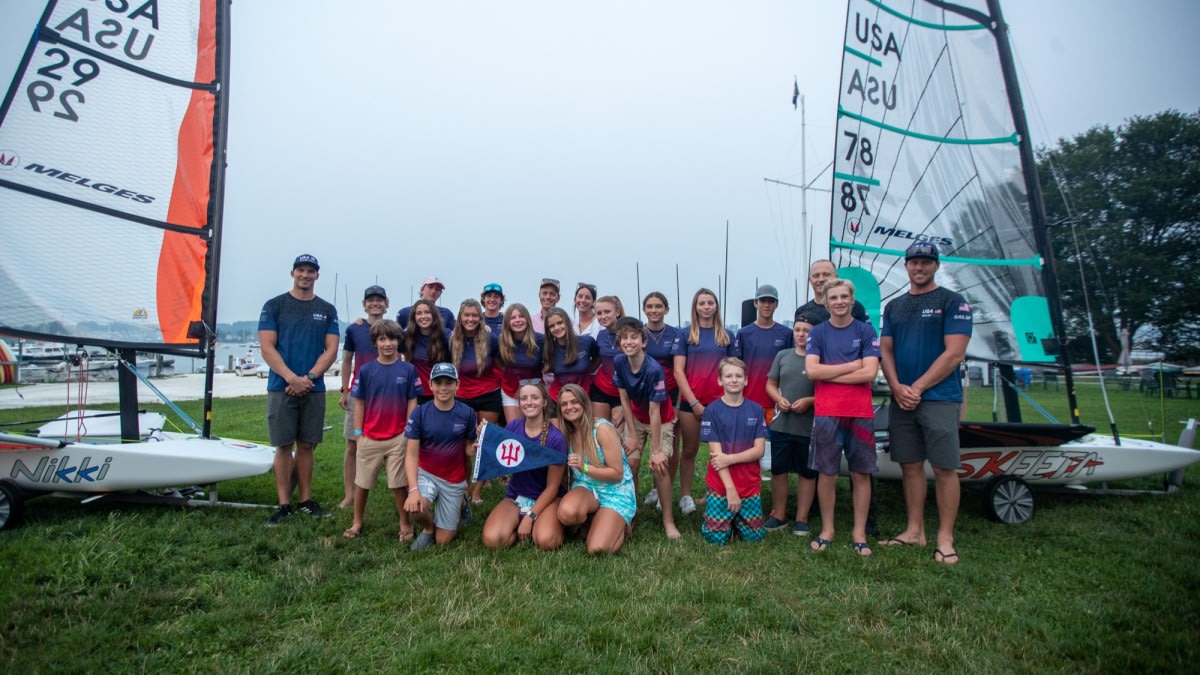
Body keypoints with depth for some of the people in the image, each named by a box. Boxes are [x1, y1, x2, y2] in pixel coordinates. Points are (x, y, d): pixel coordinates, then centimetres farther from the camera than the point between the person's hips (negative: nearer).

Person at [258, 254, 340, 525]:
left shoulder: (327, 310, 10)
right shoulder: (275, 305, 3)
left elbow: (331, 350, 3)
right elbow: (267, 348, -5)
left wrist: (309, 378, -11)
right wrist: (292, 378, -15)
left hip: (314, 389, 2)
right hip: (282, 388, -2)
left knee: (306, 445, 8)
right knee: (284, 446, 1)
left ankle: (306, 500, 17)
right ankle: (284, 505, 8)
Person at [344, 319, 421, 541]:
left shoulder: (408, 369, -3)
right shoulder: (365, 370, -1)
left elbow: (412, 403, 1)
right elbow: (359, 404, 3)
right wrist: (358, 433, 1)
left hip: (398, 438, -1)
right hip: (369, 437, 2)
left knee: (399, 484, 4)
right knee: (361, 483, 13)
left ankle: (405, 524, 18)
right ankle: (357, 523, 30)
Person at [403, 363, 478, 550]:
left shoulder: (467, 413, -10)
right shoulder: (419, 413, -12)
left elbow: (468, 449, 0)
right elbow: (412, 455, -13)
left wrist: (474, 448, -25)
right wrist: (414, 489, -27)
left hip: (455, 480, 1)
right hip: (426, 474, 0)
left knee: (443, 540, 3)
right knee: (415, 506, -33)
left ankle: (460, 503, 34)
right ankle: (428, 528, 3)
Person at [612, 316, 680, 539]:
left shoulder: (654, 370, -32)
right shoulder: (619, 362, -18)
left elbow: (655, 413, -28)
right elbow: (624, 399, -9)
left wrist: (656, 451, -24)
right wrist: (632, 435, -7)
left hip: (662, 421, -4)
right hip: (635, 418, 4)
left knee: (658, 466, -15)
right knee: (631, 463, -6)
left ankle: (668, 519, 0)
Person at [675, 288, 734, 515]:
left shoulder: (726, 335, 8)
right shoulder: (686, 335, 2)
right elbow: (678, 371, -3)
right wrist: (694, 402, -9)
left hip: (719, 401, 1)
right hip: (690, 402, -1)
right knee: (689, 451, 7)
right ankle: (685, 495, 18)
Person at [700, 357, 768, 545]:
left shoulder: (756, 410, 1)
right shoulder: (712, 410, -7)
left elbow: (759, 450, -4)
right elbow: (716, 453, -11)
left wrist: (730, 458, -18)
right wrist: (730, 488, -17)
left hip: (750, 485, 2)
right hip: (720, 485, -2)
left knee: (754, 537, 4)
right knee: (717, 538, -4)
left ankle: (736, 515, 31)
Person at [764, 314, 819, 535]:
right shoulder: (782, 356, 8)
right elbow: (771, 384, 13)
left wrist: (809, 401, -17)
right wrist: (779, 399, -6)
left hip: (809, 428, -3)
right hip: (781, 425, 3)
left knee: (807, 473, 7)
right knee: (778, 470, 9)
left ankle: (801, 519, 19)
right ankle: (779, 516, 22)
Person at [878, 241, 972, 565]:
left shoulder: (953, 302, -2)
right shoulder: (894, 306, 15)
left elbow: (954, 353, -9)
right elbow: (885, 351, 12)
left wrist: (917, 388, -12)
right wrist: (897, 387, -5)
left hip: (939, 399, -5)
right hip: (901, 400, 5)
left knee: (944, 468, -3)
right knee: (910, 465, 9)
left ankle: (945, 538, 6)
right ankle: (914, 531, 18)